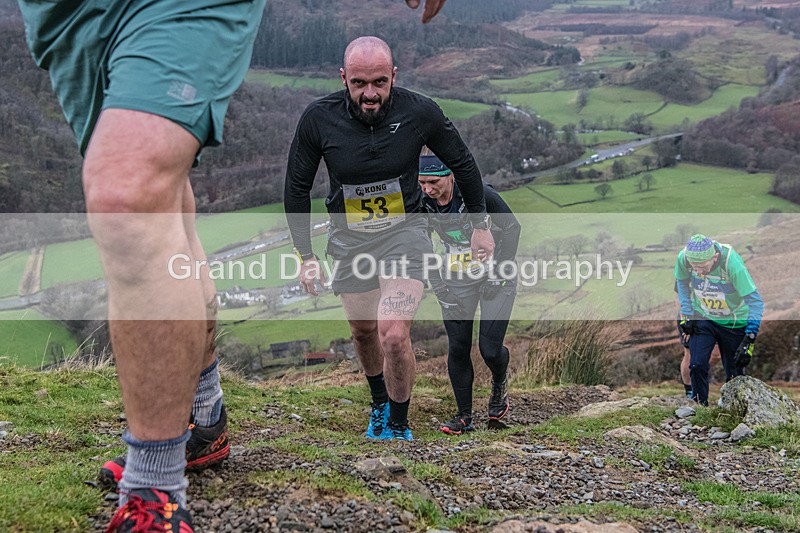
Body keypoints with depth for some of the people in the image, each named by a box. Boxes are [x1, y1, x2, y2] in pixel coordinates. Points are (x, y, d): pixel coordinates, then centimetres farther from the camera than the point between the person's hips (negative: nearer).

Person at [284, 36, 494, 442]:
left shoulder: (420, 112, -17)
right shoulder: (318, 119, -15)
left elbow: (462, 163, 2)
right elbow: (296, 187, -1)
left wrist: (481, 225, 9)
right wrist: (305, 255, -1)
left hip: (404, 230, -2)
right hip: (348, 239, 3)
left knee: (394, 336, -19)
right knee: (363, 333, 18)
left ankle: (398, 427, 4)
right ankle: (380, 404, 46)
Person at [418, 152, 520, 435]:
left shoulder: (478, 193, -23)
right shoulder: (422, 203, -10)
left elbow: (512, 228, -11)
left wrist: (499, 273, -12)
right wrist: (436, 281, 0)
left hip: (494, 277, -4)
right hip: (456, 281, 4)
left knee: (490, 348, -9)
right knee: (457, 348, -2)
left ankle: (499, 383, 26)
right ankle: (464, 416, 11)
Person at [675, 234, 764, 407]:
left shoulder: (732, 263, -33)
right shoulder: (683, 257, -22)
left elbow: (756, 301, -28)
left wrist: (749, 339, -34)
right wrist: (686, 314, -2)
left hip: (733, 322, -2)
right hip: (702, 318, 2)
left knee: (735, 373, 4)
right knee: (697, 365, -12)